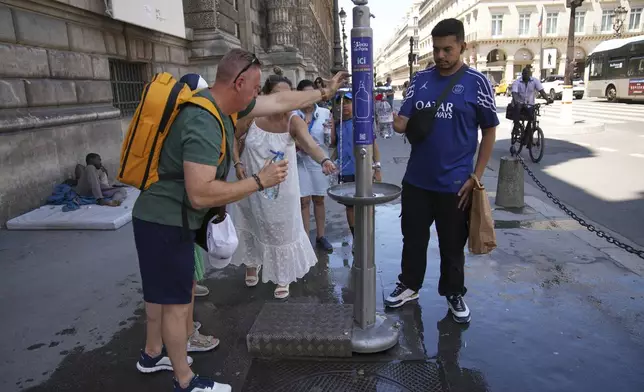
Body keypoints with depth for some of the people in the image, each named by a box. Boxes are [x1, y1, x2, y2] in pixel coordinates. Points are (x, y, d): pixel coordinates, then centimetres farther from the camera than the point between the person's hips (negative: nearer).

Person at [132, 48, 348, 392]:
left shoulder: (223, 104, 2)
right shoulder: (204, 123, -28)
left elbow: (281, 101, 11)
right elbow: (200, 194, -33)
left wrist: (325, 92, 18)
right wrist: (259, 181, -26)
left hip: (162, 217, 10)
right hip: (166, 222, -10)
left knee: (162, 292, 23)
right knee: (177, 301, 4)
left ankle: (152, 355, 44)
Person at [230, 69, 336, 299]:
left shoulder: (293, 121, -21)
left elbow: (310, 144, -40)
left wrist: (323, 161, -60)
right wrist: (237, 163, -9)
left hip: (280, 186, -2)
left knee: (282, 230, 9)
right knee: (251, 225, 22)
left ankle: (283, 278, 32)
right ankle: (252, 264, 50)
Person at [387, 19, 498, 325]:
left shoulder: (477, 82, -5)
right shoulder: (421, 79, 4)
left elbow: (489, 131, -2)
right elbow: (405, 120, 4)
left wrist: (476, 177, -8)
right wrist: (399, 124, -22)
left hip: (454, 183, -3)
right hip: (416, 179, 3)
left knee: (452, 245, 12)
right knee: (413, 237, 16)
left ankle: (454, 294, 33)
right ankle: (409, 285, 36)